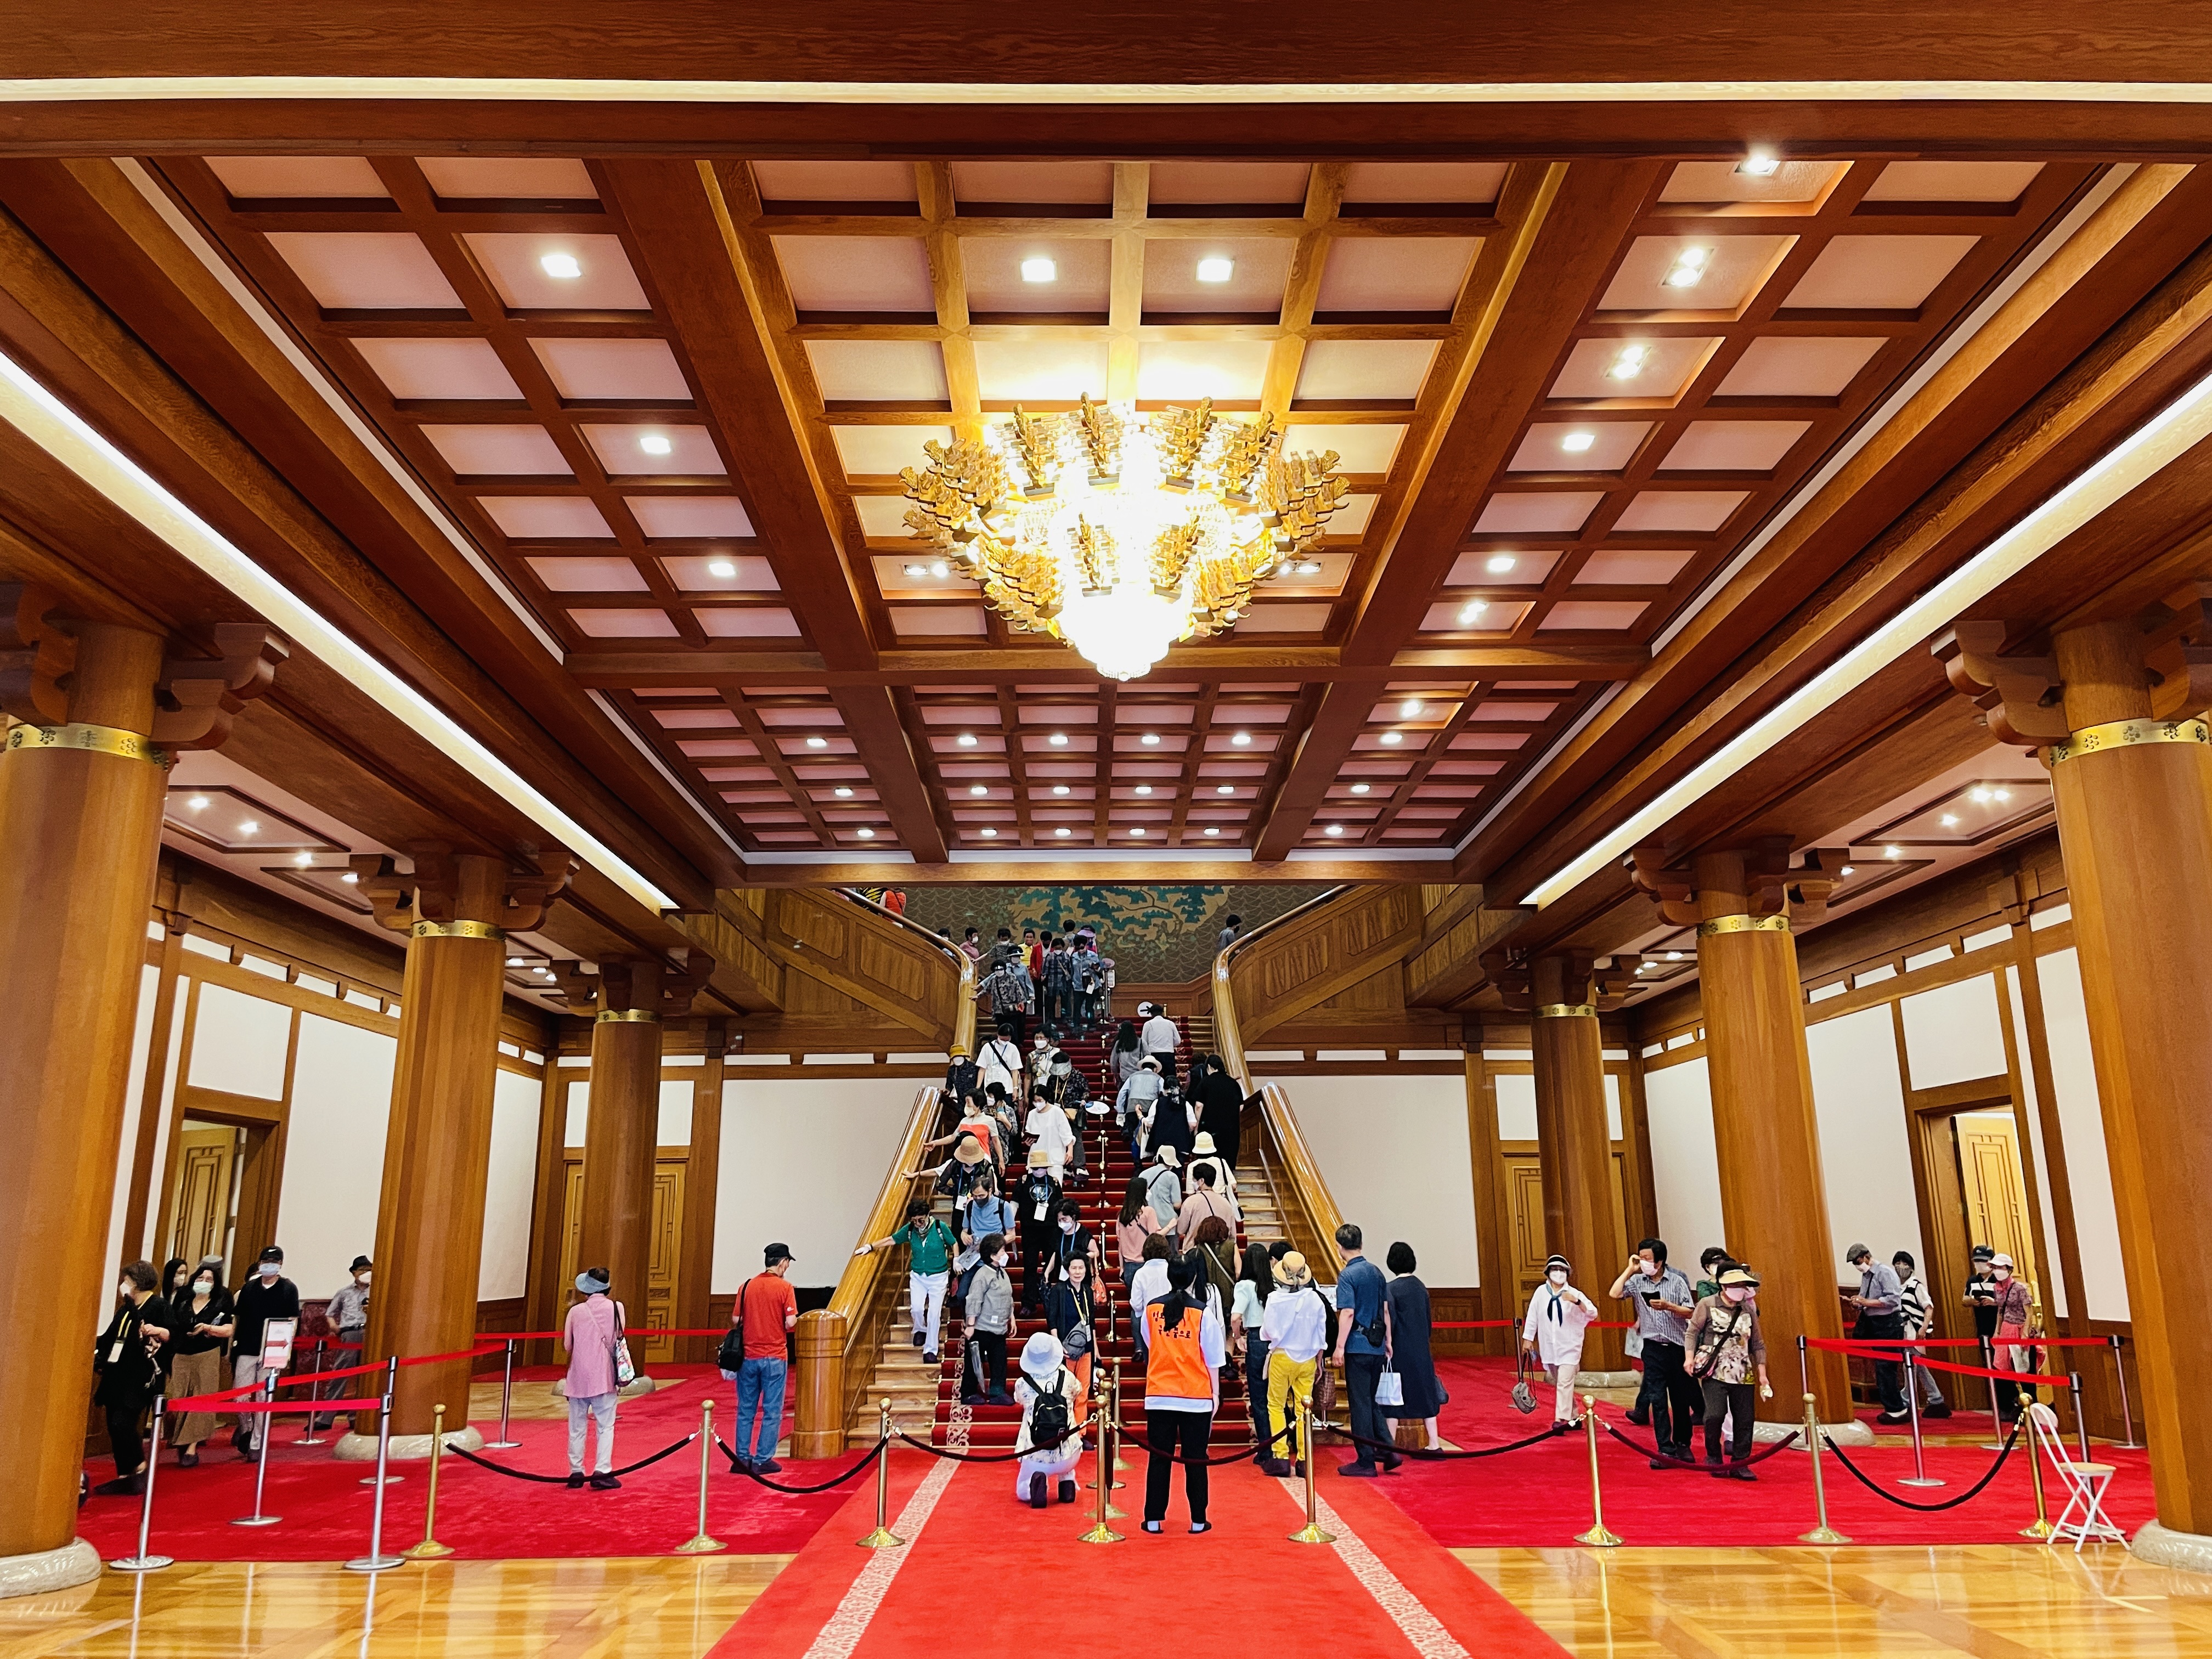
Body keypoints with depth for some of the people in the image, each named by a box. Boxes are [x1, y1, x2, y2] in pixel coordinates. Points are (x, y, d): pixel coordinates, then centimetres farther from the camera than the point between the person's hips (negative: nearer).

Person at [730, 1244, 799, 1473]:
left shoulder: (747, 1286, 3)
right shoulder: (784, 1287, -9)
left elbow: (736, 1320, 4)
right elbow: (791, 1323, -14)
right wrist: (789, 1322, 8)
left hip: (748, 1356, 4)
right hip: (774, 1357, -4)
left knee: (746, 1410, 13)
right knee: (772, 1412, 4)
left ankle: (742, 1457, 16)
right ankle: (763, 1460, 5)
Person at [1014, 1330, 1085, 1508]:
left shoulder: (1022, 1384, -7)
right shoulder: (1067, 1378, -4)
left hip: (1036, 1458, -1)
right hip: (1068, 1458, 1)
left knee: (1022, 1493, 28)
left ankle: (1037, 1482, -7)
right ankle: (1067, 1482, 15)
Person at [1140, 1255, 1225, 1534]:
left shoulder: (1151, 1309, -2)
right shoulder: (1204, 1312, -9)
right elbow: (1212, 1359, -3)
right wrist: (1215, 1394, 7)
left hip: (1159, 1397, 2)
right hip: (1197, 1397, -2)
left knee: (1159, 1459, 9)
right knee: (1195, 1461, 7)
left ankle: (1153, 1519, 12)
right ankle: (1198, 1521, 12)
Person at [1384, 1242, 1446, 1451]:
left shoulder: (1391, 1289, -14)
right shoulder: (1421, 1287, 4)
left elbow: (1389, 1321, -17)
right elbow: (1428, 1321, 10)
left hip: (1399, 1352, -5)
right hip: (1421, 1351, 5)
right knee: (1425, 1395, 12)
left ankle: (1390, 1446, 8)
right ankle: (1435, 1444, 14)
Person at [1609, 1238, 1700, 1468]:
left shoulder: (1677, 1281, -2)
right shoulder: (1637, 1281, 1)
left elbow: (1691, 1313, -3)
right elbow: (1615, 1294, -12)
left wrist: (1668, 1306, -19)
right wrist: (1629, 1269, -7)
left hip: (1678, 1347, 0)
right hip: (1653, 1348, 1)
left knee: (1680, 1399, 10)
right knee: (1657, 1400, -5)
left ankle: (1683, 1445, 27)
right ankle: (1666, 1450, -4)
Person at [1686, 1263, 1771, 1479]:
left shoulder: (1748, 1310, 8)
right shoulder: (1707, 1305, -3)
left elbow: (1758, 1344, 14)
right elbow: (1692, 1332, 0)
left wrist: (1762, 1374, 10)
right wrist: (1690, 1358, -12)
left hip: (1742, 1375, 4)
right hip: (1714, 1372, -4)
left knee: (1745, 1420, 2)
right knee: (1715, 1414, -16)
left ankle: (1739, 1464, 15)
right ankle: (1714, 1458, 7)